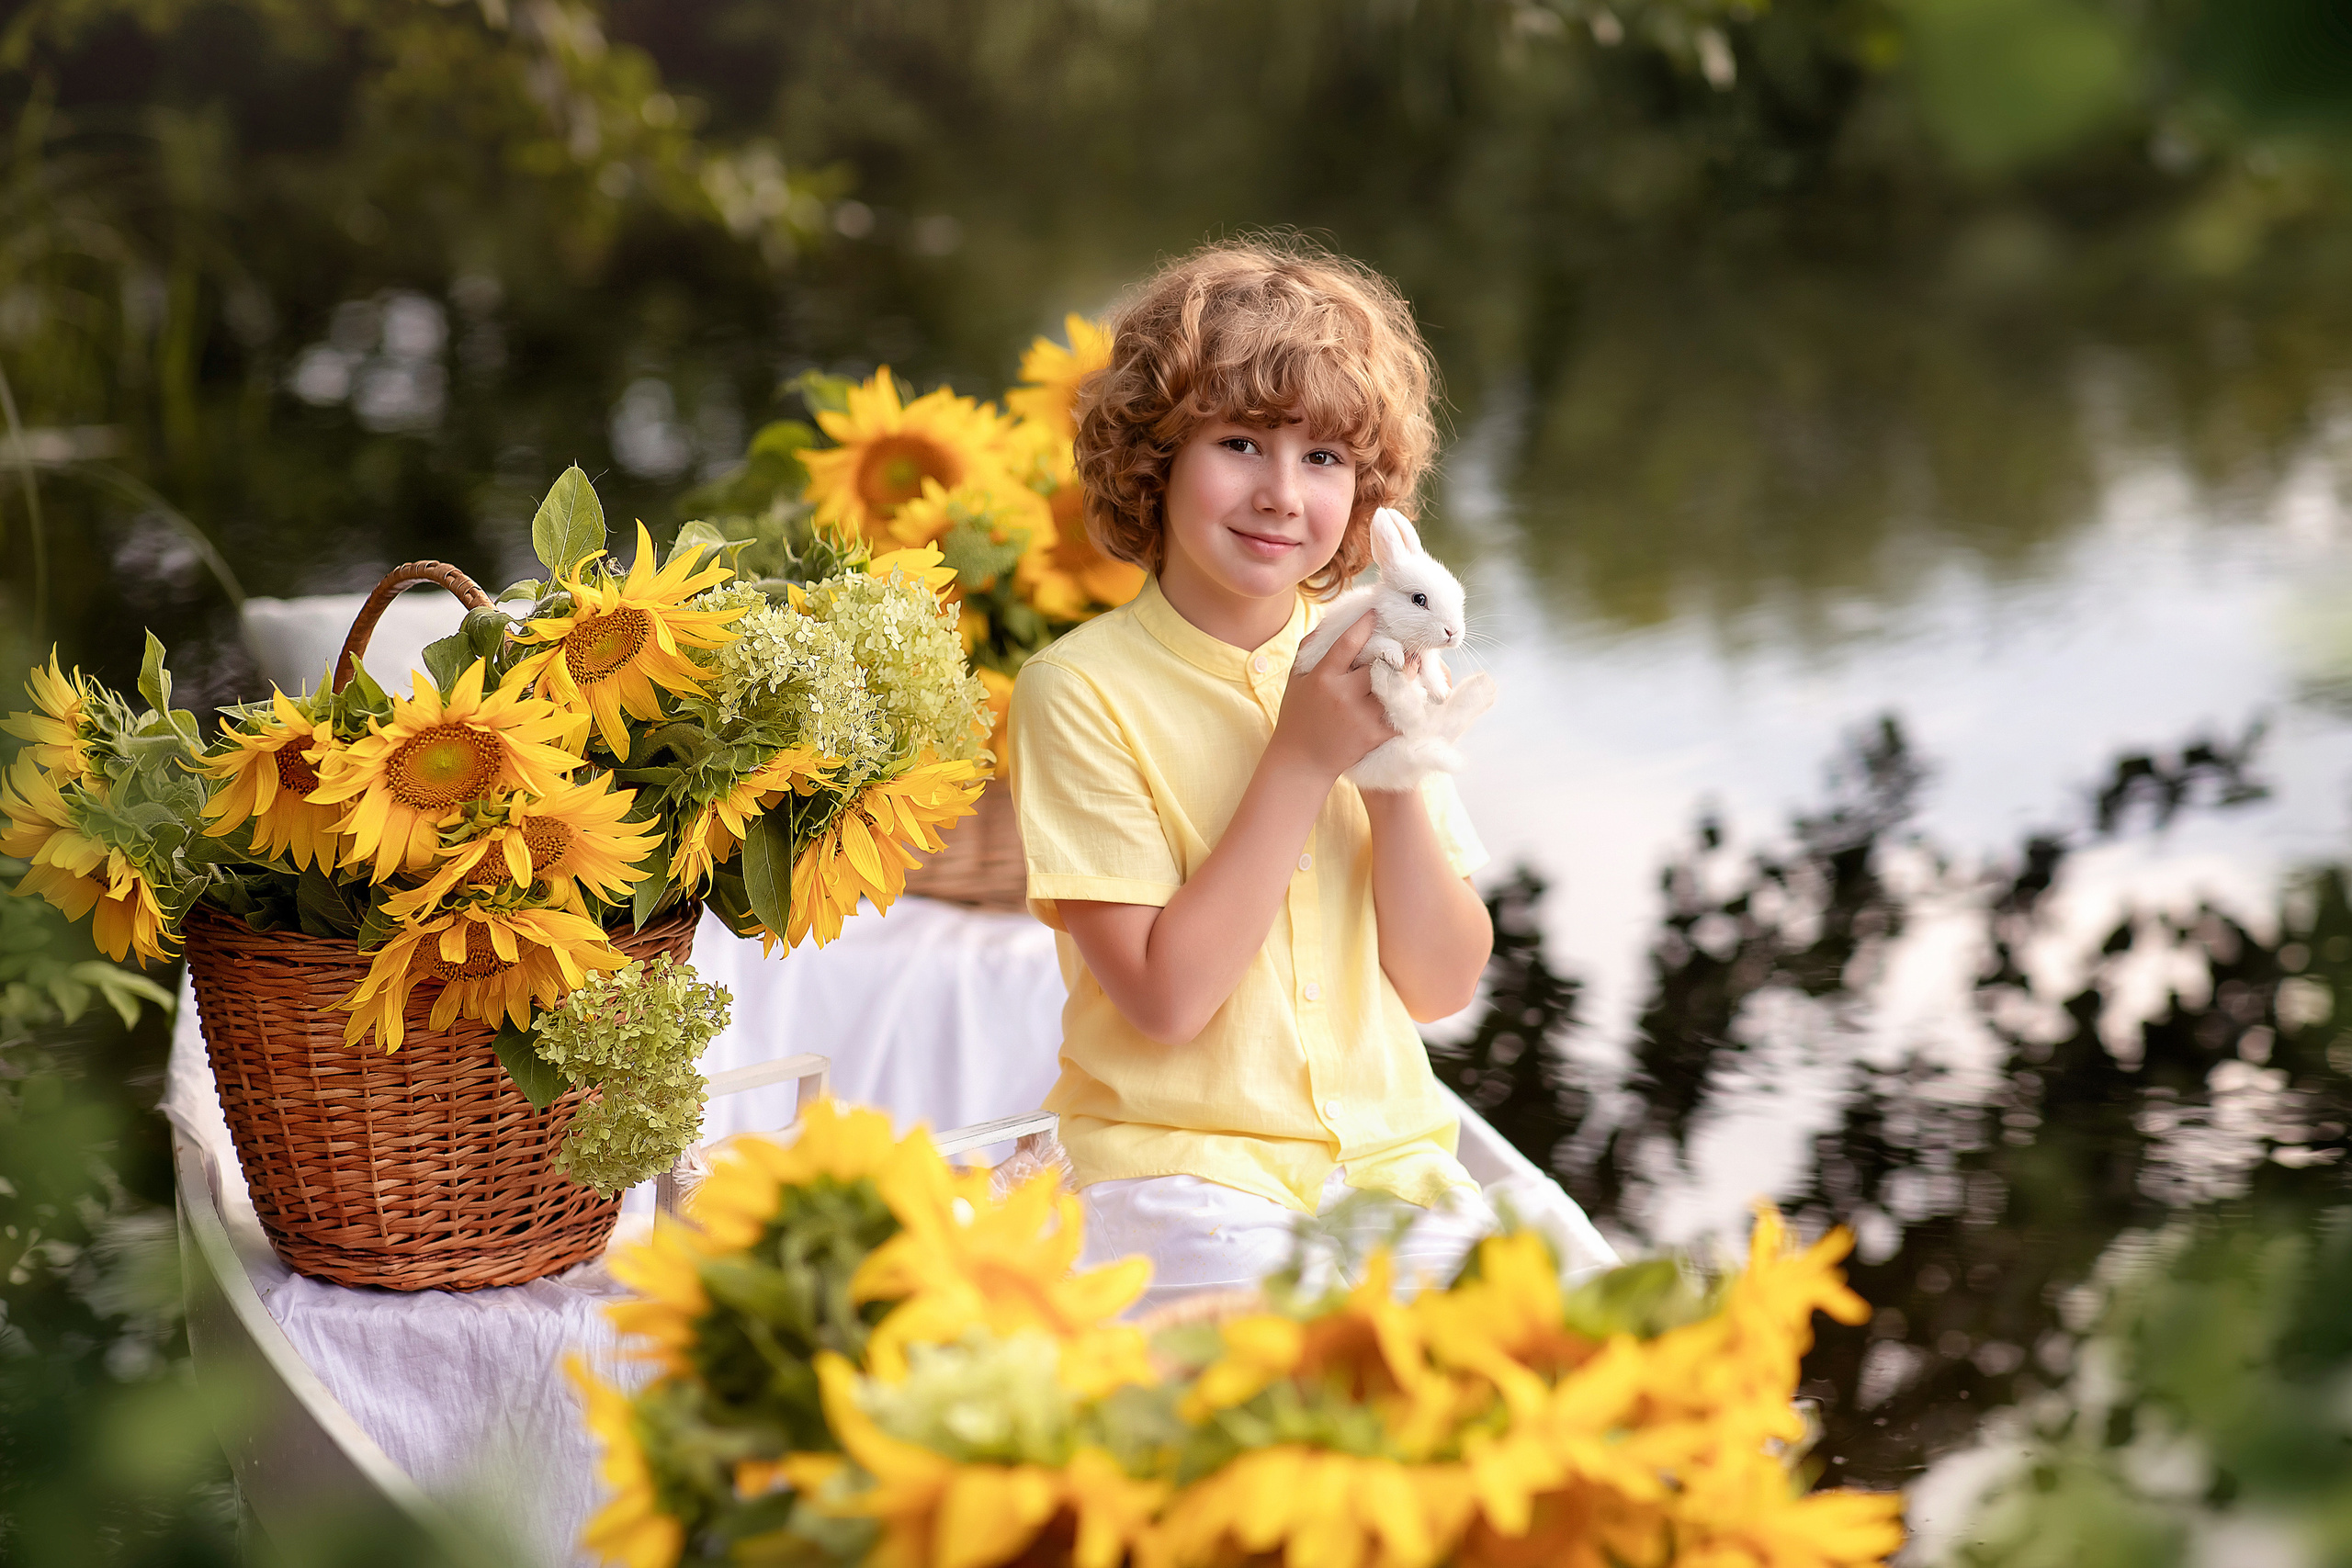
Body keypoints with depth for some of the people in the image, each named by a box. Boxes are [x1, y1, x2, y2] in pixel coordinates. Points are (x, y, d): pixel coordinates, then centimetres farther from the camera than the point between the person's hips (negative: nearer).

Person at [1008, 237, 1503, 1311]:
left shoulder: (1361, 666, 7)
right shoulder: (1081, 689, -8)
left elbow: (1443, 987, 4)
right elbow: (1167, 995, -15)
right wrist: (1302, 759, -16)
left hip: (1387, 1153, 5)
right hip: (1180, 1170, -5)